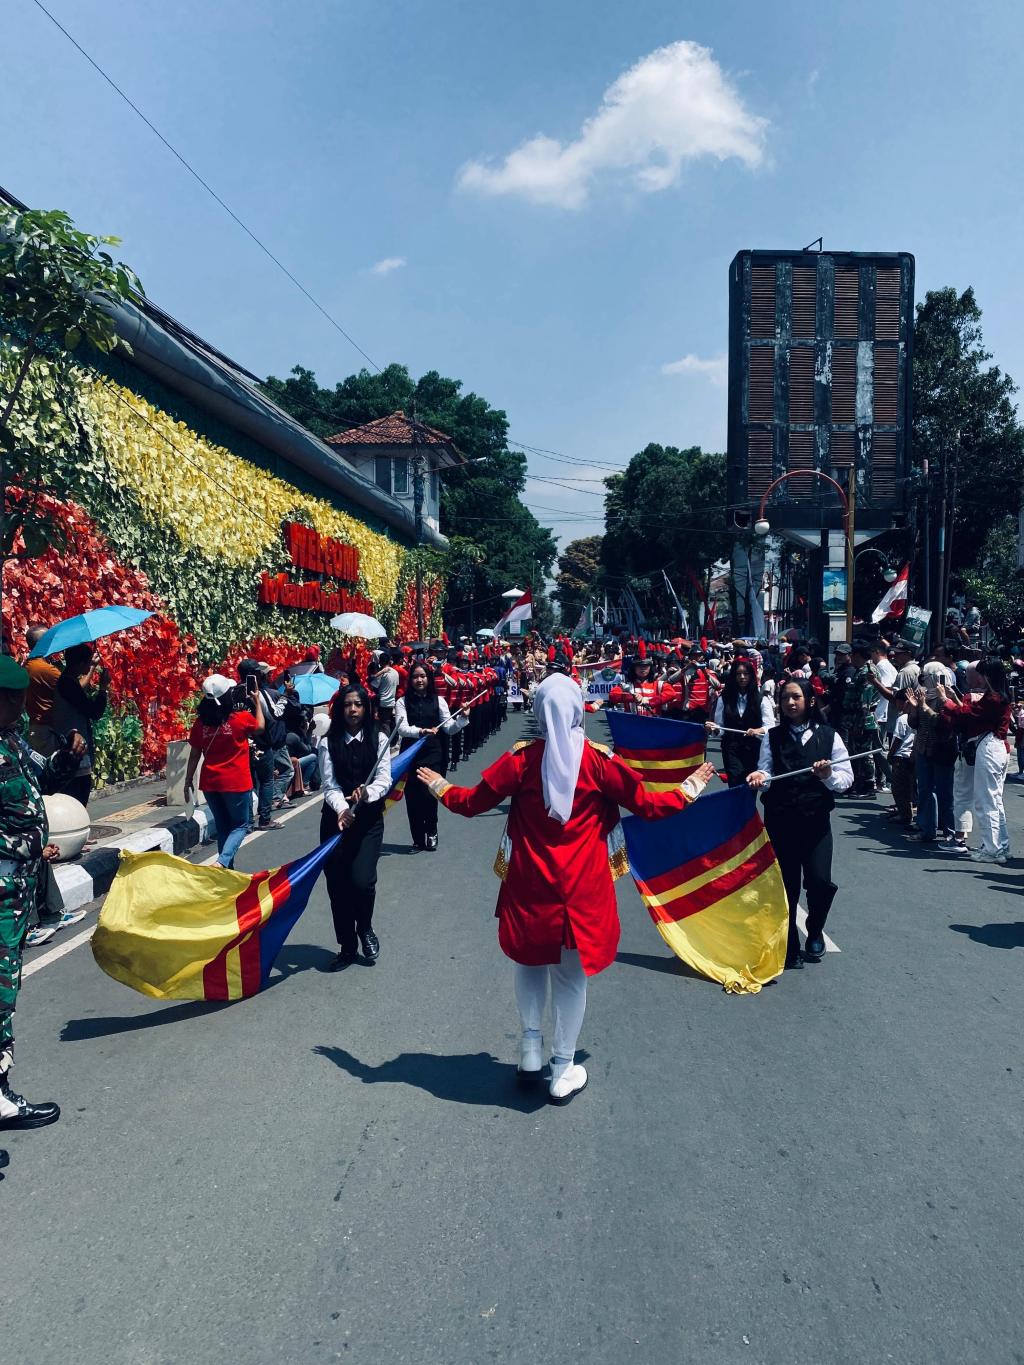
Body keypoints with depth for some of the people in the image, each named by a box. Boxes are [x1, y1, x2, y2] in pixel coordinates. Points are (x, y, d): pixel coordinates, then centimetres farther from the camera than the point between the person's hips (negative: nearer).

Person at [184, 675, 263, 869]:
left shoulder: (200, 722, -2)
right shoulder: (242, 717, -11)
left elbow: (194, 755, 3)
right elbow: (259, 728, 11)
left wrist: (188, 782, 13)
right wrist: (257, 703, 23)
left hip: (210, 783, 4)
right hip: (237, 782, -4)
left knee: (222, 827, 17)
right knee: (240, 825, 8)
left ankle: (227, 868, 23)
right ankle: (222, 862, -13)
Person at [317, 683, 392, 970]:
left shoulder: (379, 738, -1)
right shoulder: (328, 743, -2)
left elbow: (384, 780, -6)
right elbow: (329, 786, -8)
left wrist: (366, 793, -27)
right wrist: (342, 810, -27)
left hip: (369, 819, -1)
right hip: (336, 818, 1)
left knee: (361, 880, -14)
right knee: (337, 883, 3)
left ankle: (365, 929, 18)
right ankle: (347, 947, 22)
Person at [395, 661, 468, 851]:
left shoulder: (438, 700, 6)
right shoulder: (403, 702, 3)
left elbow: (449, 728, 4)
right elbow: (402, 728, -10)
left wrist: (461, 718, -13)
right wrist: (422, 731, -26)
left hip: (433, 754, 0)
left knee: (429, 794, -10)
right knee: (413, 796, 2)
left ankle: (431, 832, 15)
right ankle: (418, 839, 17)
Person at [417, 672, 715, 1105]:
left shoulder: (521, 758, -8)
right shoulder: (599, 760, -10)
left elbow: (474, 801, -1)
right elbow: (647, 804, -3)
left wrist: (441, 788, 19)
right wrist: (690, 788, 14)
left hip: (529, 885, 1)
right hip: (581, 887, -1)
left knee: (530, 961, 24)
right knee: (571, 974, 13)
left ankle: (530, 1053, 27)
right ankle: (563, 1071, 24)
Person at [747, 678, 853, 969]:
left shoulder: (828, 736, 2)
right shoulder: (772, 738, 5)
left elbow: (847, 779, 0)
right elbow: (767, 775, 0)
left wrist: (828, 775, -20)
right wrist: (760, 777, -22)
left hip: (816, 820, -1)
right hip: (780, 821, 1)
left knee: (820, 882, -9)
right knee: (786, 885, 4)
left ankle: (815, 931, 22)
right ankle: (789, 947, 20)